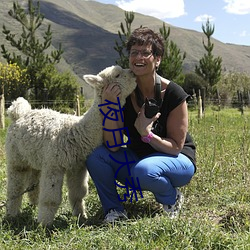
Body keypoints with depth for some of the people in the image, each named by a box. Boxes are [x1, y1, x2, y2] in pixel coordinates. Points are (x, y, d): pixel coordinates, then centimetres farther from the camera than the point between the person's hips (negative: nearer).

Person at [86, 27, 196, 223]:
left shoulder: (174, 94, -20)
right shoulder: (123, 92, -11)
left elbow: (176, 146, -14)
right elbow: (113, 146, -16)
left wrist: (147, 133, -31)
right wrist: (109, 106, -29)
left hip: (178, 160, -3)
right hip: (137, 158, 4)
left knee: (143, 169, -36)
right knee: (96, 157, -21)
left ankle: (173, 199, -4)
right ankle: (115, 210, -3)